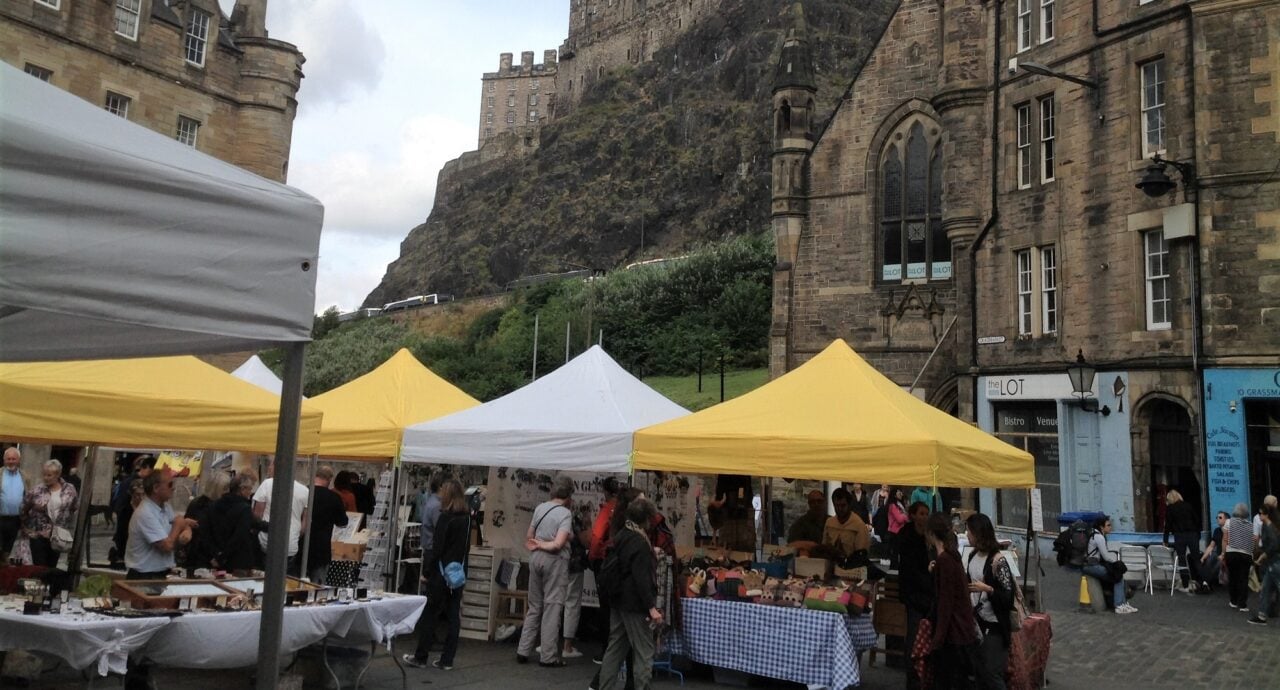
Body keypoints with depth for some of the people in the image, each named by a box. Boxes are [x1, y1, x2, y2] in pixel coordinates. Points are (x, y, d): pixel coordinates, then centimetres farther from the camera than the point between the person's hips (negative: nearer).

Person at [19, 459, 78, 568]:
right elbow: (23, 509, 4)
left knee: (52, 567, 11)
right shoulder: (36, 490, -7)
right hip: (38, 535, -2)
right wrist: (26, 528, 9)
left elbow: (74, 511, 8)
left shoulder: (69, 490, -1)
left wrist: (69, 530, 6)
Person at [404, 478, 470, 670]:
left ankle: (420, 657, 13)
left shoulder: (445, 518, -14)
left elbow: (437, 548, -15)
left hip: (441, 572, -6)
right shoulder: (467, 518, 5)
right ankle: (447, 660, 11)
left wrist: (426, 571, -9)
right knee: (453, 616, 7)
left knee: (429, 615, 5)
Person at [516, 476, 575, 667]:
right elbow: (558, 544, -19)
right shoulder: (565, 513, -12)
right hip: (555, 560, -6)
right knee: (552, 607, 0)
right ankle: (549, 656, 4)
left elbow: (528, 537, 13)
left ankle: (523, 650, 18)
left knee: (534, 606, 16)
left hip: (536, 558, 6)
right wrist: (544, 545, -5)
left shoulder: (540, 508, 7)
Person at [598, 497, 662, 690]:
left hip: (618, 601, 9)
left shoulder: (620, 536, 8)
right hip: (635, 604, -9)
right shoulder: (640, 543, -19)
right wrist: (651, 607, -25)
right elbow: (642, 579, -25)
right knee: (643, 652, -1)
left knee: (615, 648, 15)